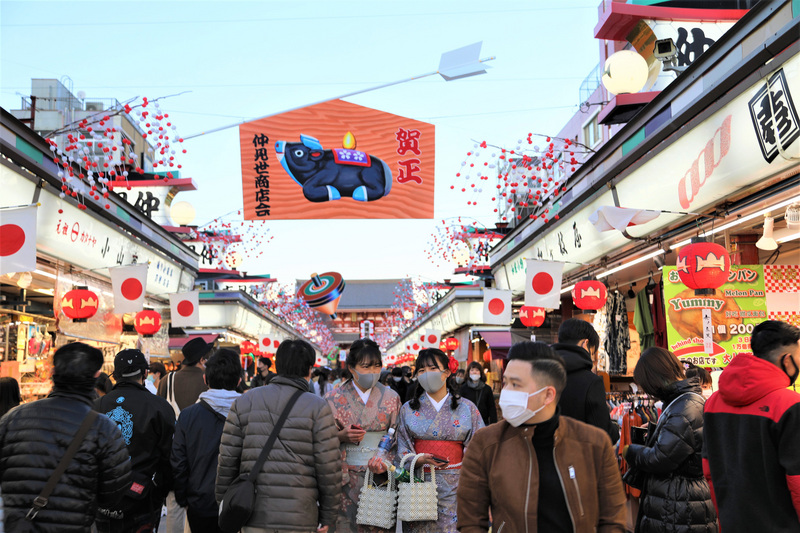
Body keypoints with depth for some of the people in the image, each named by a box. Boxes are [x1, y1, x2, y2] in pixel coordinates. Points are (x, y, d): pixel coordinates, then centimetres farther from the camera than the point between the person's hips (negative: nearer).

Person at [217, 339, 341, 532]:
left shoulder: (245, 402, 6)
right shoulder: (318, 407, -4)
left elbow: (227, 460, 6)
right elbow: (329, 466, -6)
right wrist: (327, 516, 5)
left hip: (255, 516, 3)